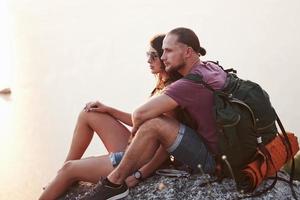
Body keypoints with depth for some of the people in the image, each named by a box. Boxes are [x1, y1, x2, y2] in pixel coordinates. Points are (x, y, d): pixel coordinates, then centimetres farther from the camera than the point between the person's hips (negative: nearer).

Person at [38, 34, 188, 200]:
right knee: (88, 114, 12)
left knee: (69, 169, 0)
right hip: (133, 149, 9)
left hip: (141, 162, -9)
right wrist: (108, 110, 11)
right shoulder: (162, 86, 8)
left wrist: (139, 175, -28)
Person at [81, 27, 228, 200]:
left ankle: (114, 183, -8)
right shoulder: (210, 67, 5)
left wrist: (136, 129, -2)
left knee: (154, 124, -20)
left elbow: (140, 114, -25)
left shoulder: (191, 83, -22)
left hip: (213, 159, -10)